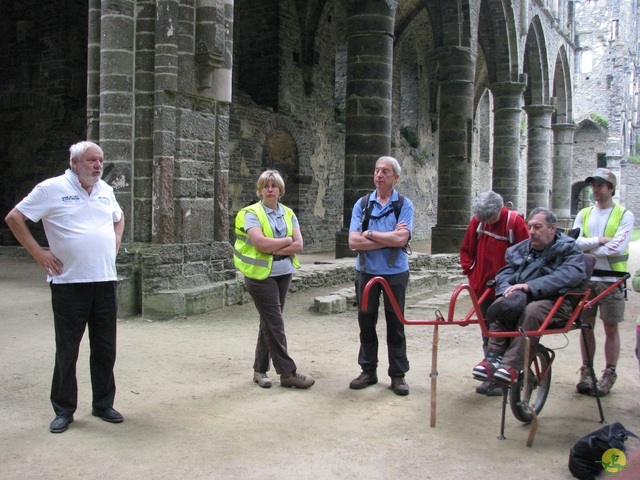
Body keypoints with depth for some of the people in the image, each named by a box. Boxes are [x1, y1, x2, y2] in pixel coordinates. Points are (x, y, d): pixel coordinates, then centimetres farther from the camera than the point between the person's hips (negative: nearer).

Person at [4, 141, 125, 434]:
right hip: (69, 283, -5)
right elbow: (14, 218, -3)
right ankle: (64, 410, 18)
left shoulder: (105, 190, 12)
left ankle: (103, 405, 24)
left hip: (105, 281, 5)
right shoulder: (52, 189, -5)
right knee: (67, 350, 5)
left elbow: (119, 218, 30)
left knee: (105, 348, 11)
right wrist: (38, 253, -7)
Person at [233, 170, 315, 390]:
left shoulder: (289, 214, 9)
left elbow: (298, 246, -2)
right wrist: (287, 240, -8)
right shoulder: (252, 213, -6)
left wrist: (273, 248, -15)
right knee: (275, 322, -5)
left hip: (283, 273, 6)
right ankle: (288, 372, 1)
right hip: (261, 274, -6)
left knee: (269, 322, 11)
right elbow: (261, 243, -21)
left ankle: (260, 370, 22)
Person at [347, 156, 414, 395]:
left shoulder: (404, 205, -3)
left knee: (395, 325, 6)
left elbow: (401, 239, -19)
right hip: (366, 272, 2)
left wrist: (370, 234, -12)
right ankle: (368, 371, 24)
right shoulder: (362, 204, 1)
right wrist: (389, 238, -14)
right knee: (366, 323, 10)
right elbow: (353, 242, -11)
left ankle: (398, 375, 18)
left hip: (395, 273, -2)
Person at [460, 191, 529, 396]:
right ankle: (491, 377, 21)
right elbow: (466, 250, 12)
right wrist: (470, 272, 5)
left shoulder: (515, 221, -13)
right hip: (483, 288, 4)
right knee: (487, 335, 11)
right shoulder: (477, 221, -1)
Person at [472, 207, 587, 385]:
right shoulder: (521, 249, 19)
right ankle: (494, 357, -28)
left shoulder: (568, 249, 1)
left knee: (532, 310, -37)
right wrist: (507, 289, -16)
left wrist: (530, 286, -28)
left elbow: (570, 275, -19)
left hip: (554, 300, -5)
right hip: (521, 298, 5)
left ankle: (512, 365, -37)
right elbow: (505, 272, 11)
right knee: (501, 304, -27)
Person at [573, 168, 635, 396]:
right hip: (585, 279, 3)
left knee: (611, 328, 3)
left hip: (611, 280, -3)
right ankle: (586, 371, 18)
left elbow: (618, 247, -15)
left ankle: (609, 374, 13)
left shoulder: (624, 215, -2)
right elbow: (574, 242, -4)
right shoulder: (584, 214, 10)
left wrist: (588, 248, -11)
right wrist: (600, 240, -15)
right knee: (586, 326, 8)